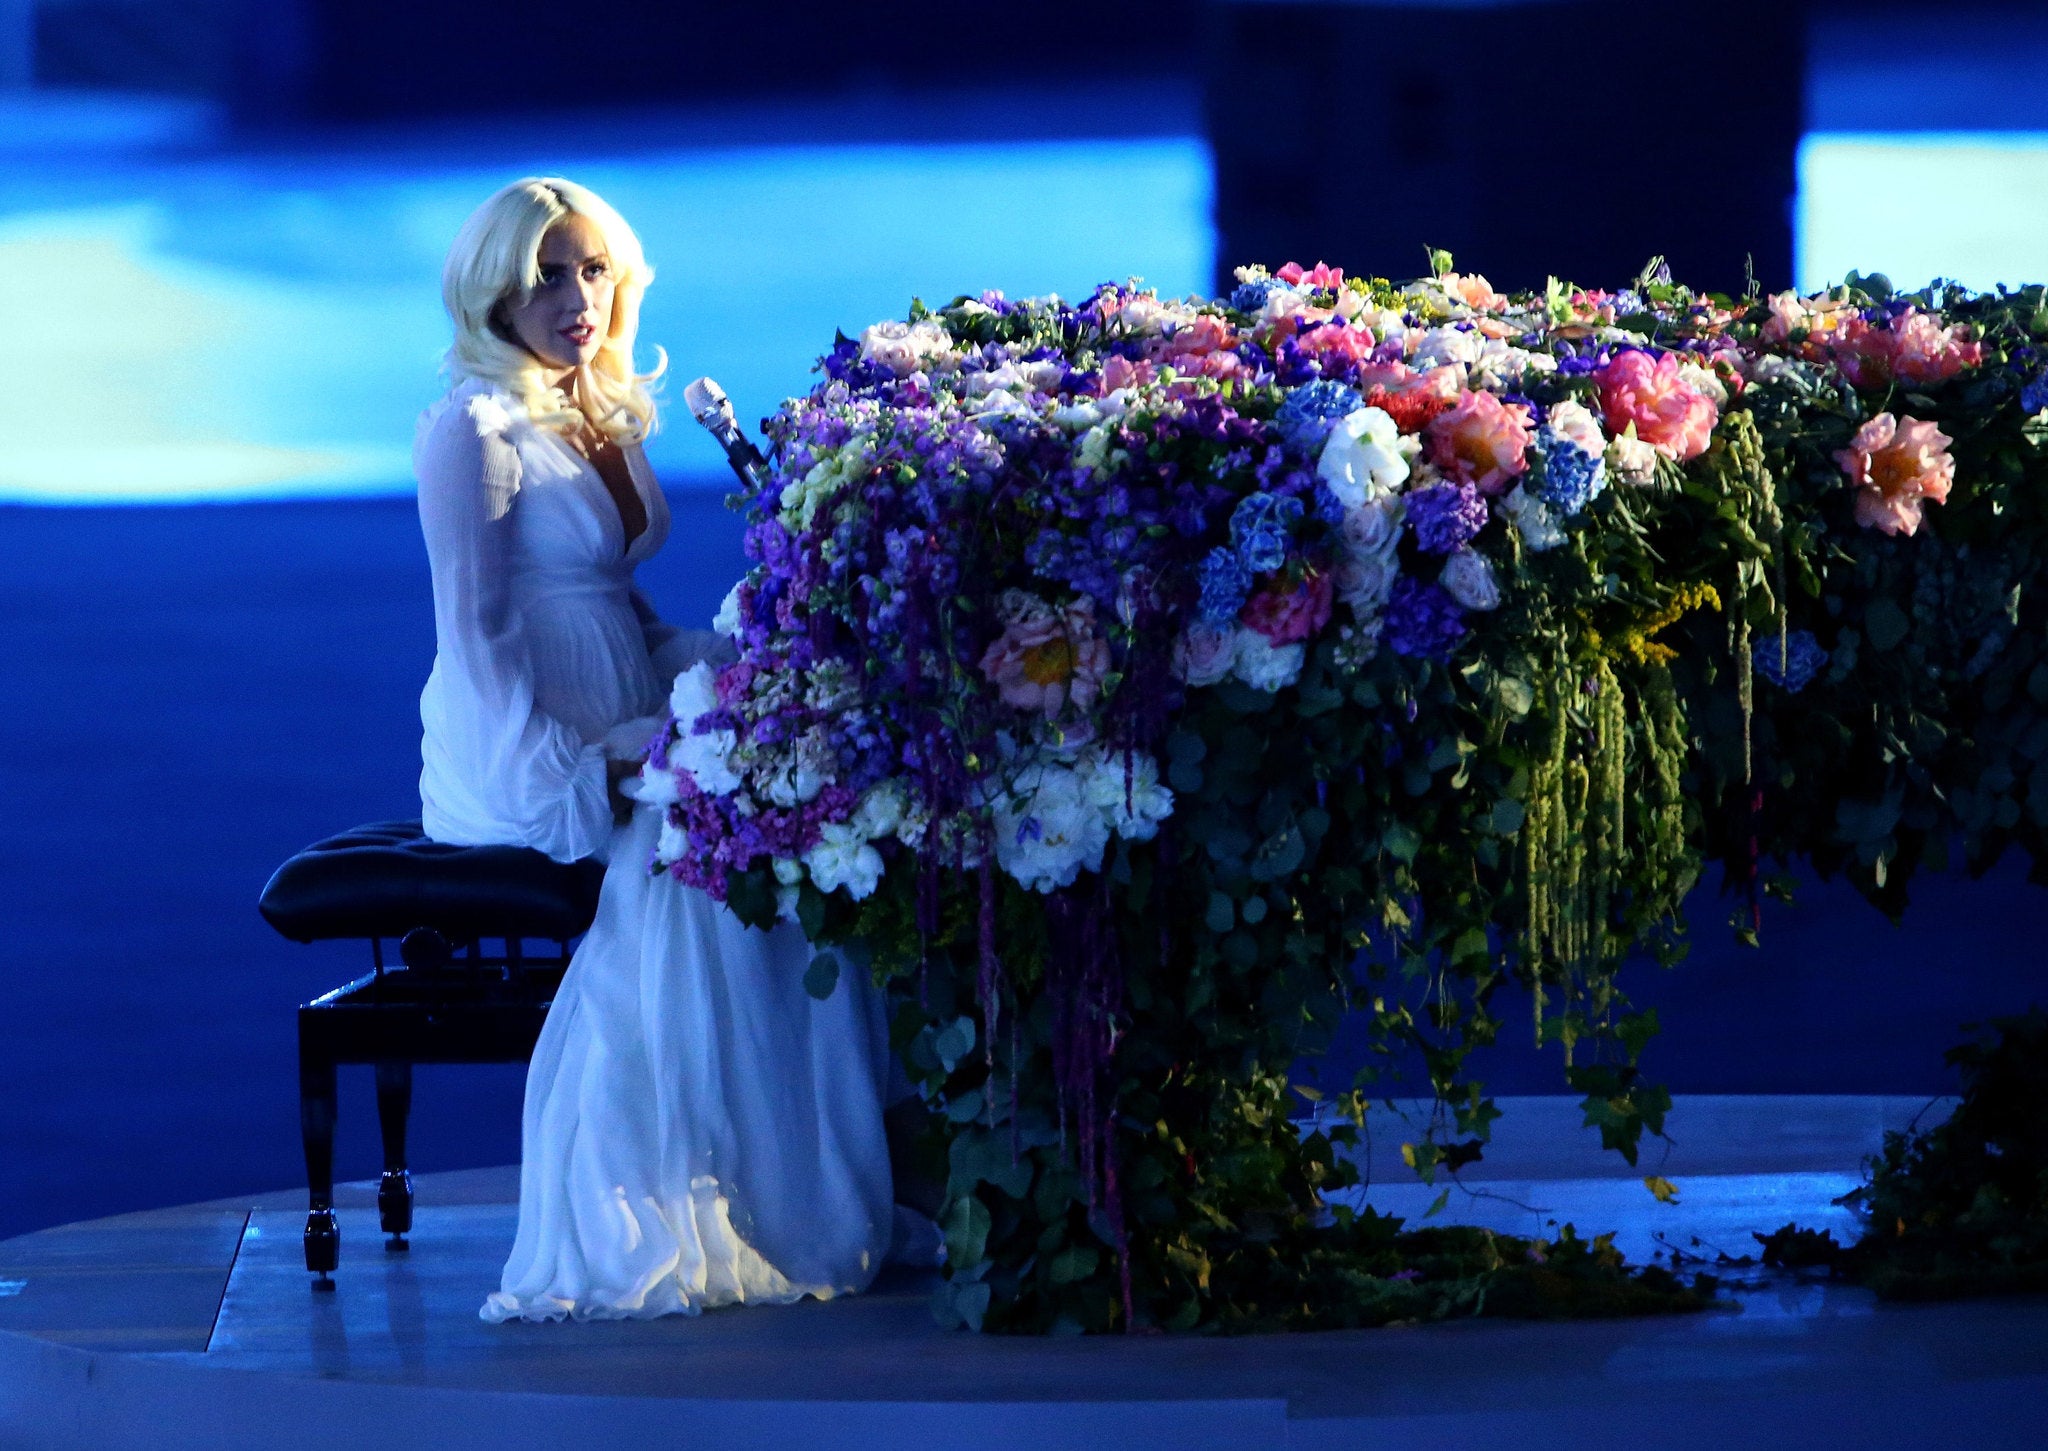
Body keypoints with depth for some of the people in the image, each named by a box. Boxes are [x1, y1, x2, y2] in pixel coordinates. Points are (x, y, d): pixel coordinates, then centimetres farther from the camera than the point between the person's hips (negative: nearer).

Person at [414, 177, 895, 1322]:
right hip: (511, 756, -7)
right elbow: (475, 633, -12)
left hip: (618, 736, 7)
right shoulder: (475, 431, -5)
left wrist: (734, 666, 0)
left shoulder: (612, 421, 18)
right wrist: (568, 775, -23)